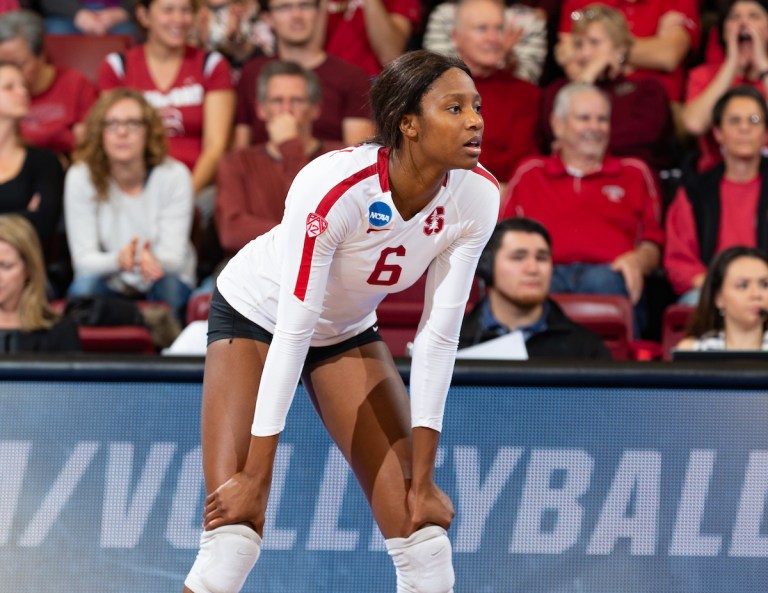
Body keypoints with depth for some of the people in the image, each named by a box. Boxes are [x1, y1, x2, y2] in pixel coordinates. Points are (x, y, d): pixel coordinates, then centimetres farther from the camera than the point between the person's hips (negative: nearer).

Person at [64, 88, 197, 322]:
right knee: (84, 285, -32)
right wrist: (118, 261, -39)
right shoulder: (80, 177, -12)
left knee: (168, 282, -33)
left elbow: (175, 256, -18)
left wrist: (152, 260, -44)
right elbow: (83, 258, -15)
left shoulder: (174, 175, -14)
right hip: (109, 283, 0)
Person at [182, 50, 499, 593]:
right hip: (256, 315, -5)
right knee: (235, 523, -17)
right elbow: (292, 333, -33)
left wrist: (423, 478, -16)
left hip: (349, 331, 5)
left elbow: (439, 336, -17)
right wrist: (256, 476, -29)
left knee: (423, 531, -5)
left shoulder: (476, 197, -22)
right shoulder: (336, 187, -36)